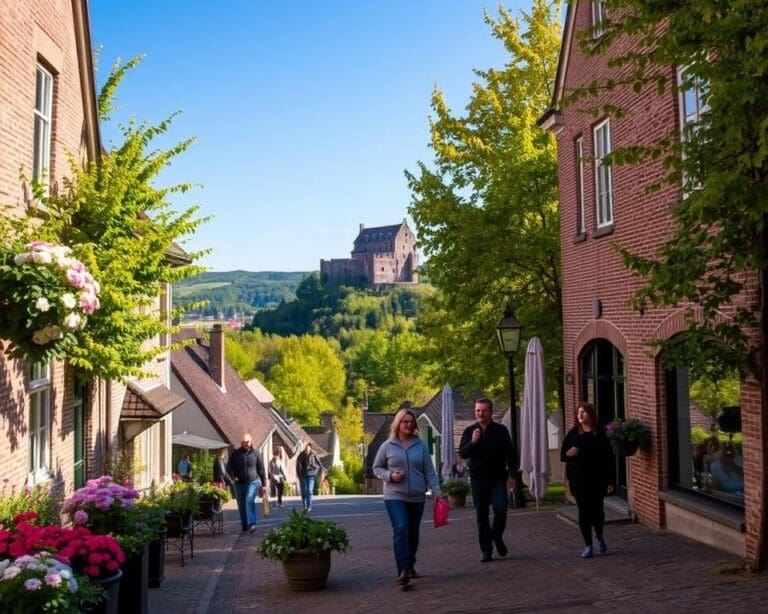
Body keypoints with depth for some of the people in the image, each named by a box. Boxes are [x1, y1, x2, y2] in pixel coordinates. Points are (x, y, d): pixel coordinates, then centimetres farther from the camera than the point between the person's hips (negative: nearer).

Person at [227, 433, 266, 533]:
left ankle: (252, 524, -25)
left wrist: (263, 484, 6)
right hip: (239, 483, 3)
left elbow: (261, 469, 8)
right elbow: (229, 466, 11)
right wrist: (233, 476, -9)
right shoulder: (235, 454, 6)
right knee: (241, 504, 8)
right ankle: (244, 524, 21)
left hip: (253, 482, -3)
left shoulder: (255, 454, 4)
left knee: (250, 501, -21)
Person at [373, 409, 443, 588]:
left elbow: (429, 471, 5)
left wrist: (436, 491, -3)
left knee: (413, 533, 12)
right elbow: (376, 468, 8)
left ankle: (410, 566, 30)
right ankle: (403, 571, -18)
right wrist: (390, 476, -10)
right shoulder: (387, 446, 0)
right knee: (401, 530, -16)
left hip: (417, 497, 3)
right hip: (394, 496, -3)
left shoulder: (421, 445, 3)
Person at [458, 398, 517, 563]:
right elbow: (462, 453, -4)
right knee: (481, 515, 5)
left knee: (500, 510, -14)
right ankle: (486, 550, 14)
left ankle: (497, 537, 14)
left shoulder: (501, 430, 1)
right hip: (478, 479, 1)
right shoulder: (469, 431, 3)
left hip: (498, 479, -1)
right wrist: (472, 442, -21)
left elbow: (510, 454, 5)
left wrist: (511, 475, -1)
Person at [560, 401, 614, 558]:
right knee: (584, 511, 2)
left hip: (597, 479, -1)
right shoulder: (573, 433, 4)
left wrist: (610, 480, -2)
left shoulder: (600, 433, 0)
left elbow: (608, 457, 1)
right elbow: (562, 455, 10)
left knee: (597, 509, -1)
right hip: (578, 479, 1)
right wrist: (568, 454, -14)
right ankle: (588, 545, 14)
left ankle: (599, 536, 30)